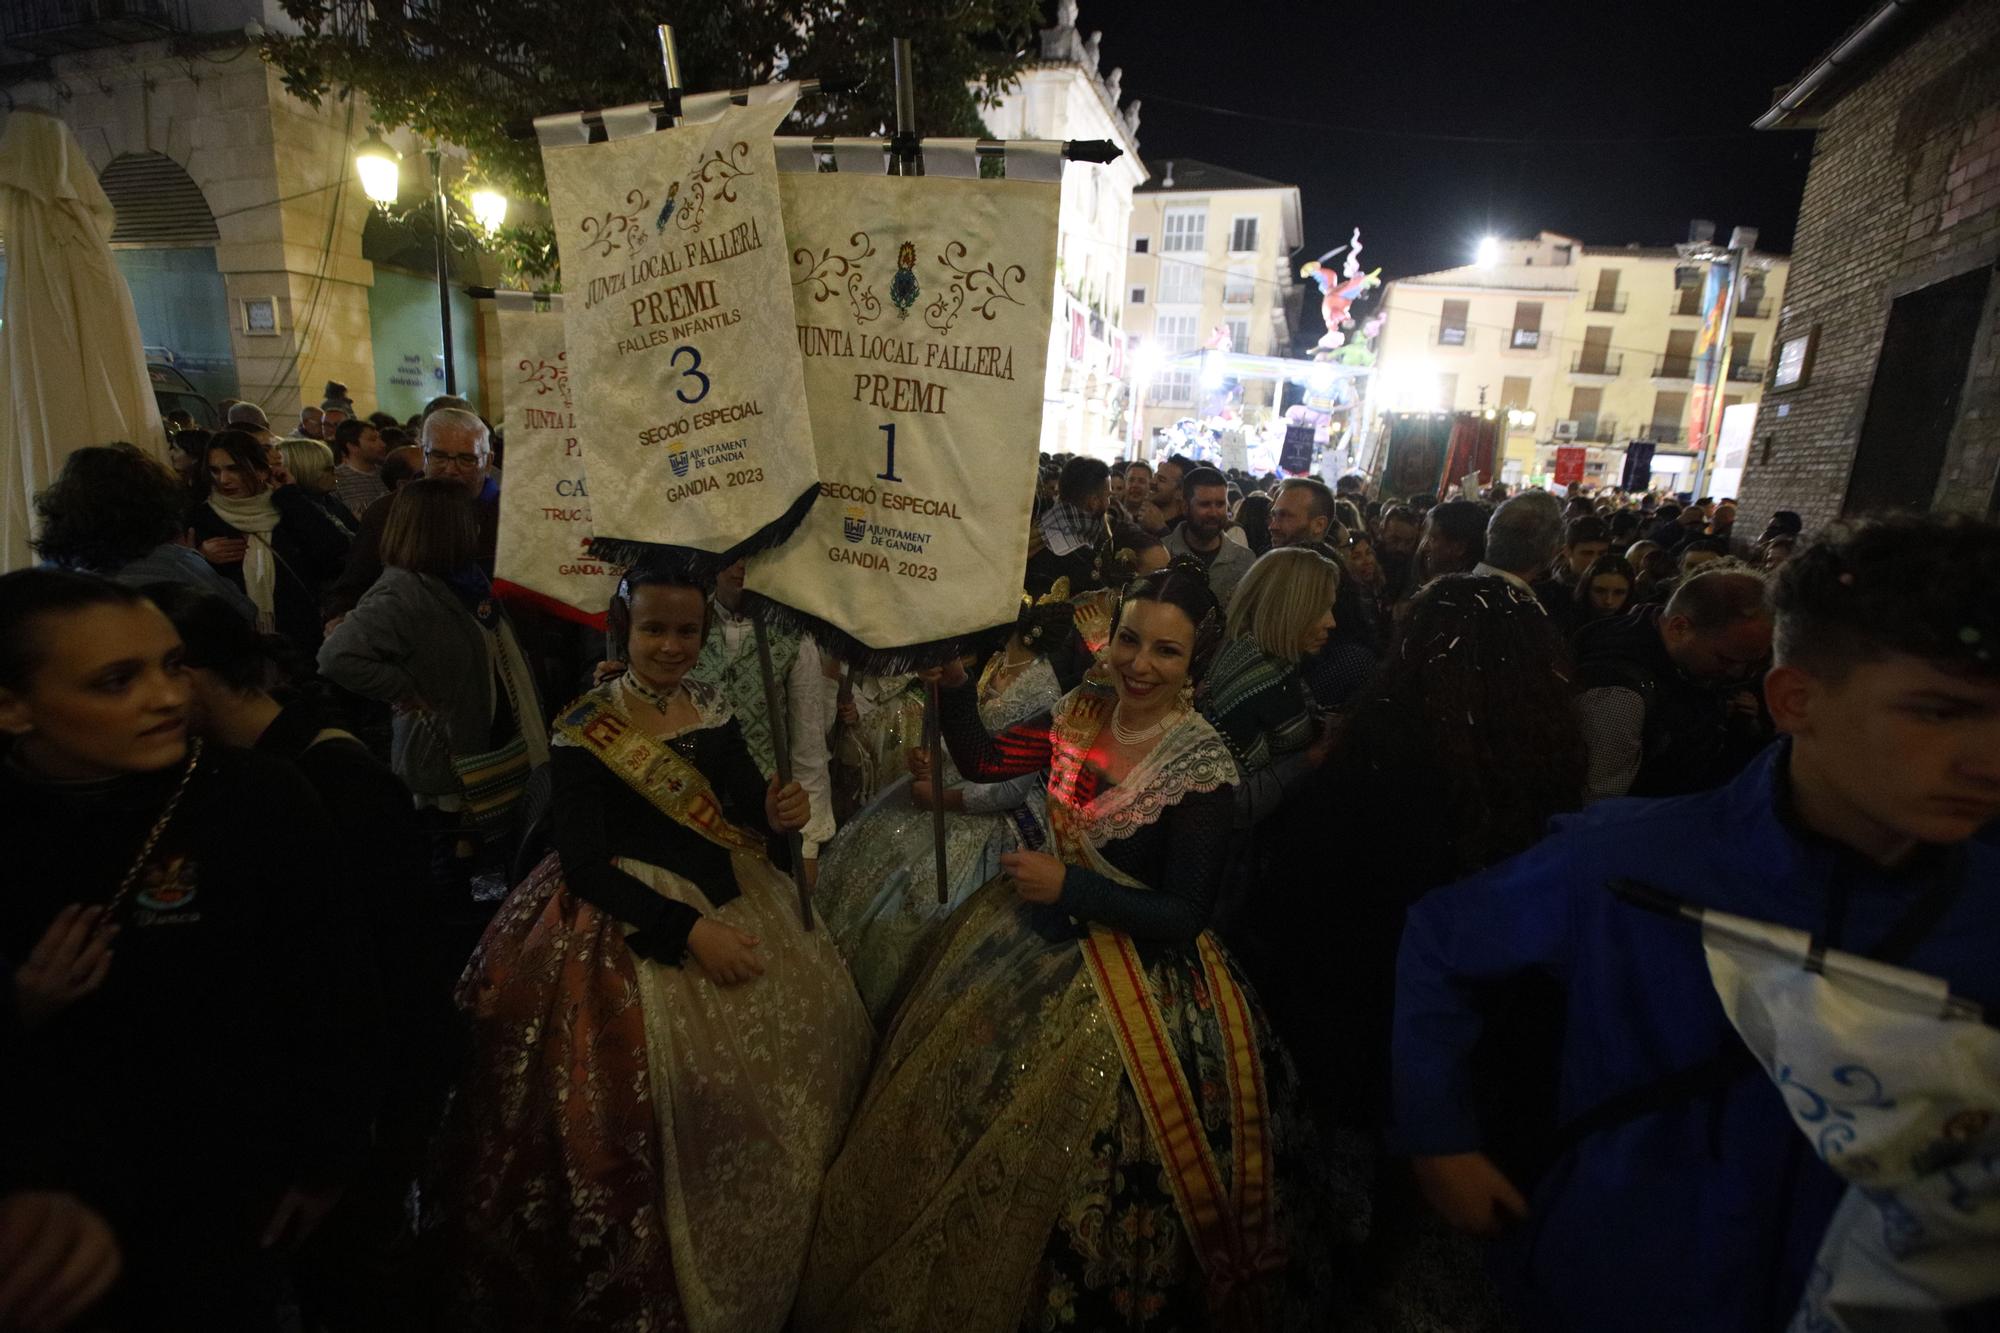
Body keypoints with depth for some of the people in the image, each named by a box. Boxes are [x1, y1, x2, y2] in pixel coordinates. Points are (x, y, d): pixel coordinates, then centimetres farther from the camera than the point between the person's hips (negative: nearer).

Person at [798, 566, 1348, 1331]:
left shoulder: (1202, 766, -20)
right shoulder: (1085, 708, -5)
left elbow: (1183, 914, -19)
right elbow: (982, 762, -1)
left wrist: (1069, 886, -26)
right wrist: (953, 683, -15)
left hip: (1138, 958, -5)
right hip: (1047, 926, 6)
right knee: (956, 1087, 12)